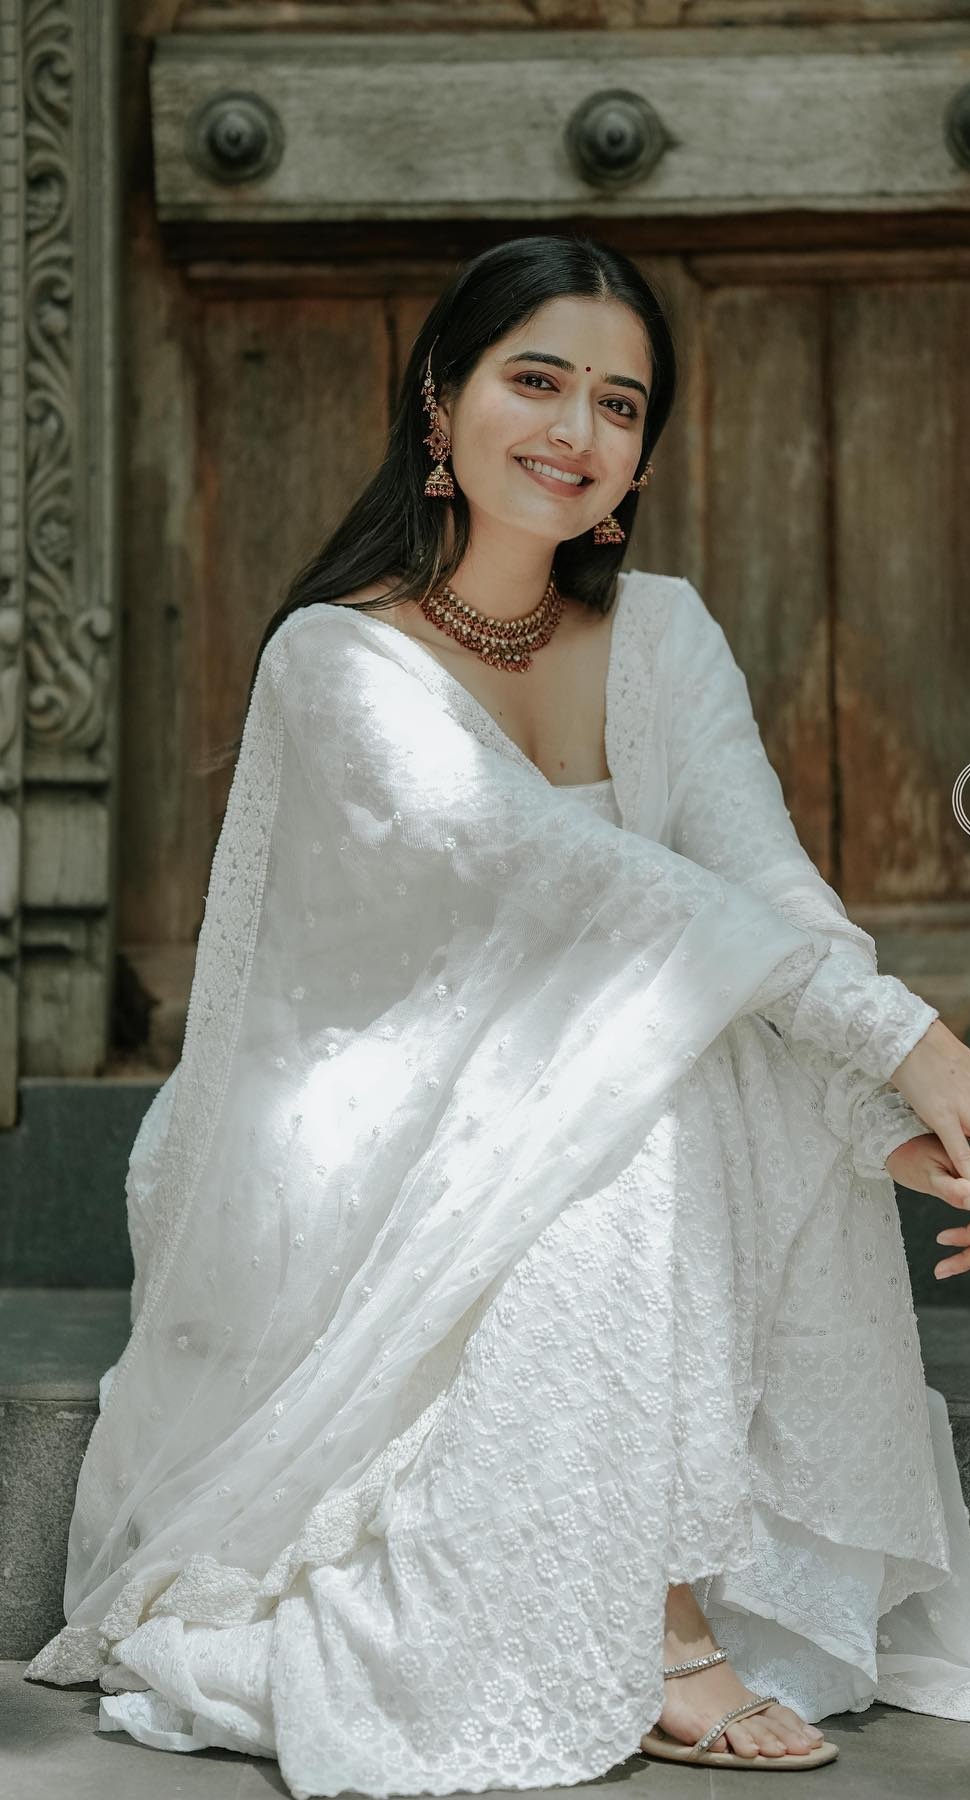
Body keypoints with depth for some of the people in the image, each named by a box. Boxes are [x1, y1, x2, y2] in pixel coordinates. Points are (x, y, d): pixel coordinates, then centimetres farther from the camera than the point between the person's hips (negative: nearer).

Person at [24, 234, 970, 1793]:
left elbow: (766, 878, -14)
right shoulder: (340, 660, -16)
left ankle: (743, 1571, -13)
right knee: (632, 1116, -31)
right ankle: (646, 1631, -23)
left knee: (791, 1099, -22)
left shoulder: (662, 634, 3)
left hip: (550, 1135, 6)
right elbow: (557, 873, -30)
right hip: (343, 1176, -5)